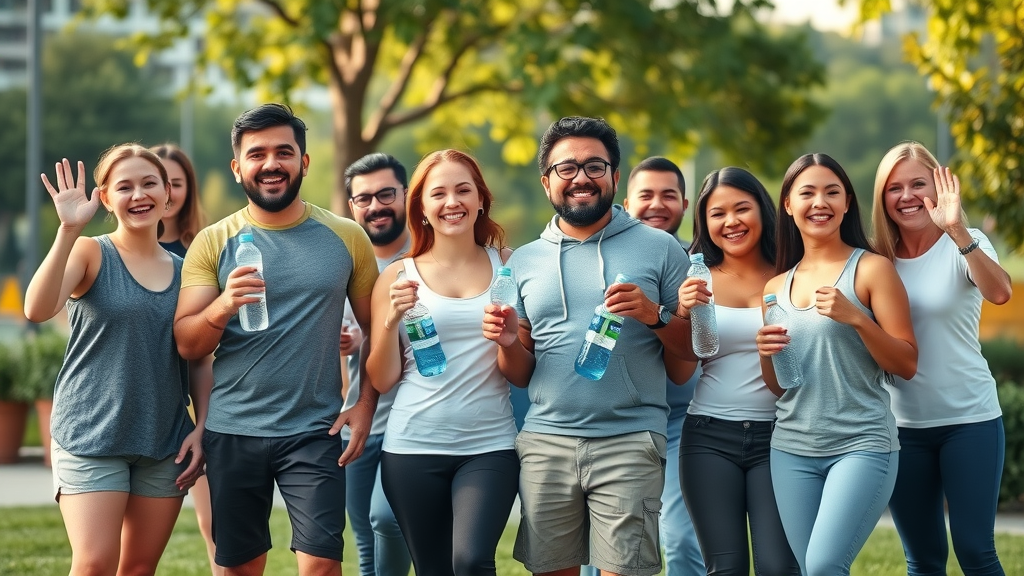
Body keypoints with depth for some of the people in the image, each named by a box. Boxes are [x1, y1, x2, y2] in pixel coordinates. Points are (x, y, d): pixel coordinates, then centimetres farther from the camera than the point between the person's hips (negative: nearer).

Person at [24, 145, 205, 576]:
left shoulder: (184, 272, 10)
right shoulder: (90, 254, -3)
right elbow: (37, 310, -22)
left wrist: (201, 428, 4)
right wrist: (69, 229, -27)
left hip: (165, 443, 4)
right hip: (91, 438, -4)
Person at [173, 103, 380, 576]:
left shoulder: (346, 238, 3)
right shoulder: (212, 243, 2)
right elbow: (186, 345, -3)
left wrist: (366, 404, -4)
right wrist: (223, 306, -23)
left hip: (314, 432, -1)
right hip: (231, 431, 1)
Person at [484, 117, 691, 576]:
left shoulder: (658, 249, 5)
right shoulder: (523, 262, 13)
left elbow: (690, 356, 7)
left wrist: (655, 315, -12)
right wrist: (508, 343, -5)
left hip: (629, 441, -3)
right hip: (545, 440, 3)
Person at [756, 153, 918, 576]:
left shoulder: (871, 268, -2)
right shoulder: (777, 287, 12)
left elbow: (906, 364, -6)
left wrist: (856, 317, -18)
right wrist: (767, 354, -2)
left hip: (862, 445, -5)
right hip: (793, 449, 5)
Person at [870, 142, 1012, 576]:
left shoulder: (965, 245, -7)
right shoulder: (878, 259, 3)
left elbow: (999, 293, -29)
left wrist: (957, 230, -41)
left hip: (969, 419, -3)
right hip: (902, 425, 4)